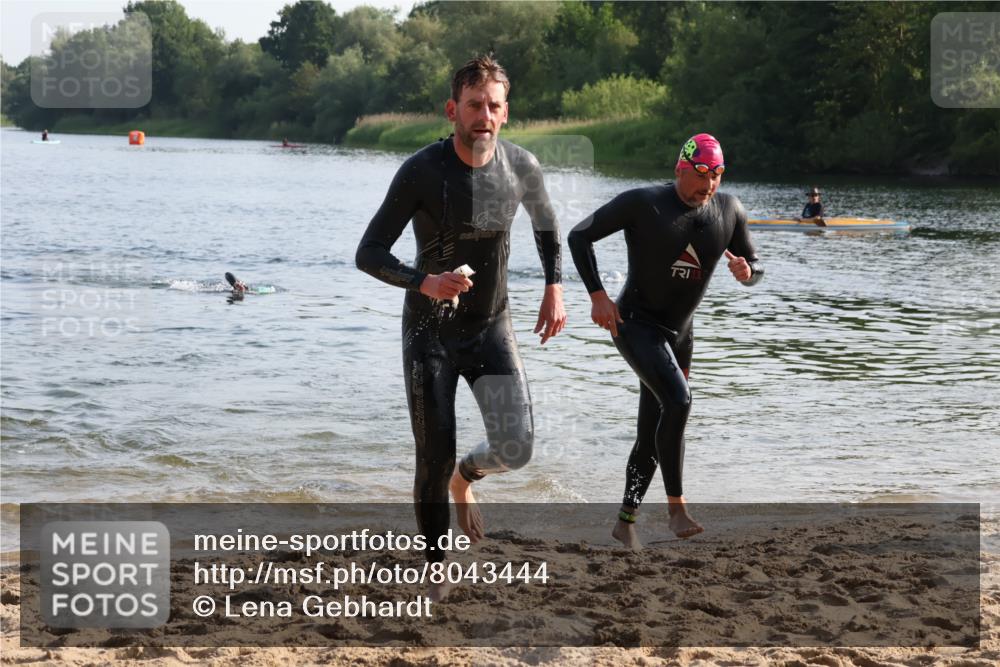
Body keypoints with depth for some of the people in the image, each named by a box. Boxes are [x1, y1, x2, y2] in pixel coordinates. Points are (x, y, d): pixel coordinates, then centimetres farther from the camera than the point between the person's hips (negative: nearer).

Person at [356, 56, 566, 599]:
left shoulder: (521, 167, -7)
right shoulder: (422, 171, -18)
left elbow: (545, 222, 17)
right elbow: (368, 254, -18)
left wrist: (554, 288, 7)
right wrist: (424, 282, -35)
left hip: (492, 326, 3)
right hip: (430, 330, -3)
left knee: (515, 449, -10)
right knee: (434, 462, -1)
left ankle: (466, 476, 26)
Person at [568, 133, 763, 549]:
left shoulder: (729, 211, 0)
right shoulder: (643, 203, -15)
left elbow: (755, 269, 9)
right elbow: (579, 236, -10)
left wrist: (746, 271, -17)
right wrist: (597, 295, -18)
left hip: (679, 334, 6)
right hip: (634, 324, -6)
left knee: (652, 435, 9)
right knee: (678, 401, -27)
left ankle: (626, 521, 22)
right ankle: (676, 509, -20)